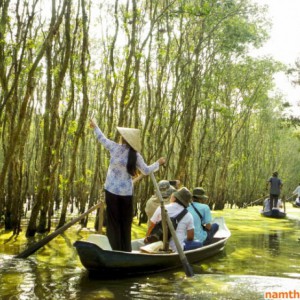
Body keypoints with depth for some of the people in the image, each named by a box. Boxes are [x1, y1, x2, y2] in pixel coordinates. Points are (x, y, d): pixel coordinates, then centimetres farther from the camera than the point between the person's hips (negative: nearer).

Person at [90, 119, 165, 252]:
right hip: (127, 192, 2)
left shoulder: (115, 147, -6)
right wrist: (158, 163, 22)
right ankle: (126, 250, 15)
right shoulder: (136, 155, -2)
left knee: (113, 221, 4)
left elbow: (102, 138, 10)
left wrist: (95, 126, 27)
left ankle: (117, 250, 3)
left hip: (112, 190, -1)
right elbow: (146, 171, 4)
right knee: (125, 223, 12)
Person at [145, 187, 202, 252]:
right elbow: (190, 237, -2)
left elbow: (151, 226, 4)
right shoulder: (188, 216, -4)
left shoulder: (161, 209, -3)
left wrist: (147, 237, 22)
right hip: (177, 249, -3)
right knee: (198, 244, 15)